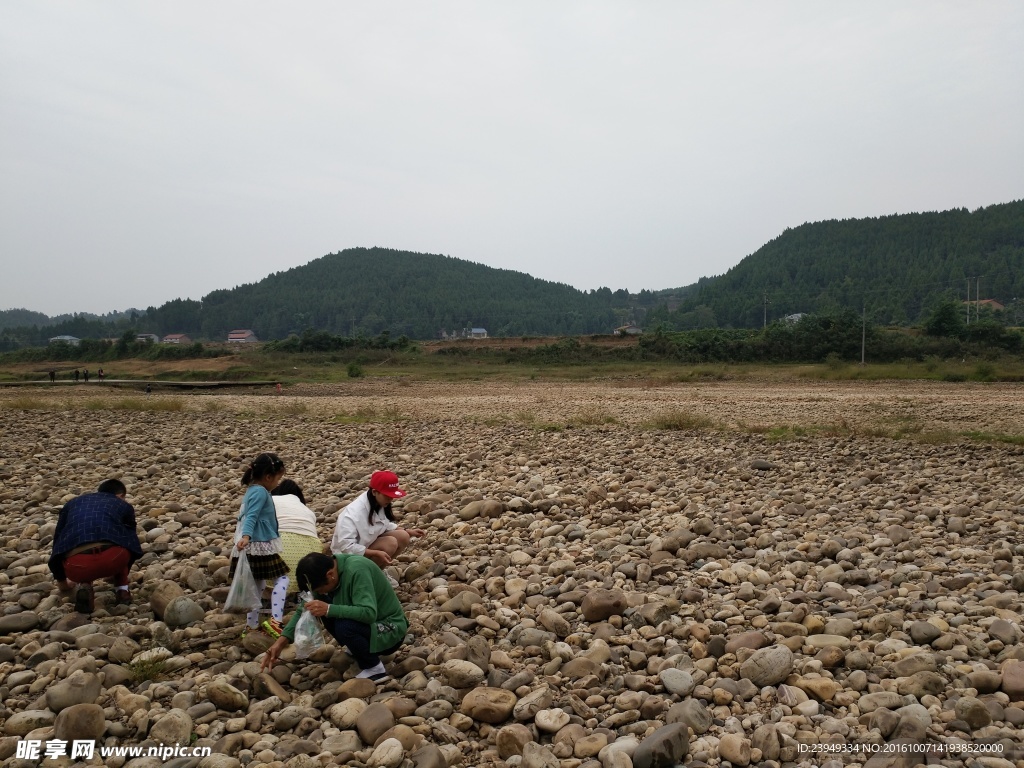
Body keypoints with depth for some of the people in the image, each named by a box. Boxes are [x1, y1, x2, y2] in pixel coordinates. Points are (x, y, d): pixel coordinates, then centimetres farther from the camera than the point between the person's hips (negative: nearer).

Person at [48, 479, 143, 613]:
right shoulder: (124, 505, 30)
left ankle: (85, 587, 11)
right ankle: (122, 590, 24)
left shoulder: (72, 504, 35)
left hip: (77, 566, 1)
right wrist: (120, 573, 62)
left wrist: (61, 580, 58)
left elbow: (58, 544, 41)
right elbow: (130, 542, 42)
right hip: (113, 558, -1)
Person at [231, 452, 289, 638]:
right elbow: (251, 517, -29)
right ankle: (274, 620, -17)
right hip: (260, 546, -10)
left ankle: (252, 625, 24)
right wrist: (246, 536, -43)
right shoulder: (260, 492, -16)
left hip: (255, 547, 10)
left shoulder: (253, 490, 15)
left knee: (258, 586, 17)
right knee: (282, 579, -7)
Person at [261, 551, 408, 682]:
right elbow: (303, 610, -2)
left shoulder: (356, 571, -30)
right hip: (365, 622, 8)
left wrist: (328, 609, -40)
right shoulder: (325, 572, -6)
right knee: (321, 609, -7)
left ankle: (375, 669, -9)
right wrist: (281, 642, -12)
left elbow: (369, 613, -39)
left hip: (390, 630, -8)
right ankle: (358, 650, 8)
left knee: (344, 627, -32)